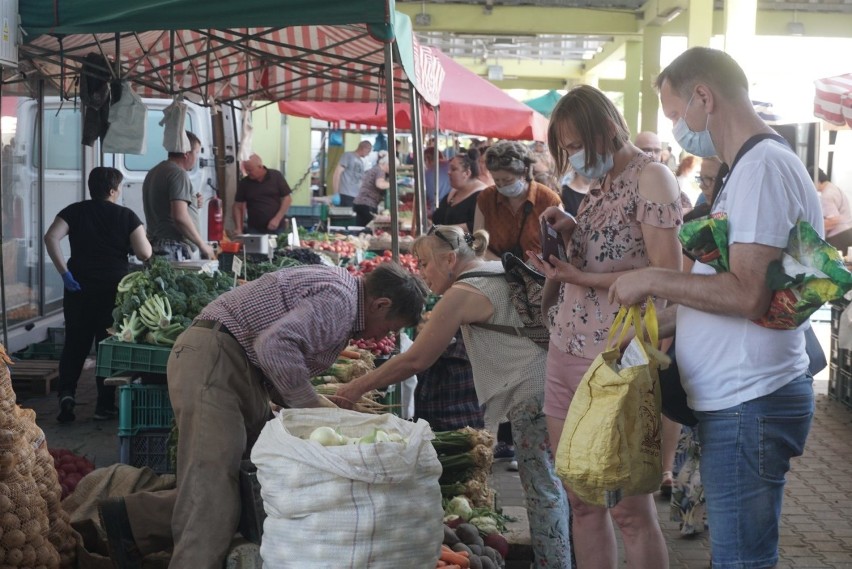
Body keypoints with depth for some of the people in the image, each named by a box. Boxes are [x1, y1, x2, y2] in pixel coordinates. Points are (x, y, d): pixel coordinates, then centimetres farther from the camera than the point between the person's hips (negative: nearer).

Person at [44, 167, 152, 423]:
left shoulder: (75, 211, 3)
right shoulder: (126, 215, -2)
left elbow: (51, 237, -12)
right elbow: (144, 254, -9)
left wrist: (64, 272, -10)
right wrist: (142, 235, 12)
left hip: (79, 287, 2)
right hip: (114, 288, -2)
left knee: (75, 343, 13)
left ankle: (66, 392, -6)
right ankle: (105, 405, 10)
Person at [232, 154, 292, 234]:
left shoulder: (276, 176, -4)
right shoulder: (244, 183, 0)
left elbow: (287, 198, -1)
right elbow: (238, 207, 4)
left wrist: (277, 219, -11)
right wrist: (239, 229, -6)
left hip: (277, 228, -1)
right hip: (255, 230, 1)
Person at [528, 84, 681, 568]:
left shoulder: (651, 177, -11)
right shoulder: (603, 182, 15)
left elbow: (667, 275, -18)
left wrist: (581, 277, -19)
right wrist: (573, 230, 5)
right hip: (564, 351, 8)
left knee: (629, 506, 1)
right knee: (581, 499, 13)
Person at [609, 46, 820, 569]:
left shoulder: (764, 166, -15)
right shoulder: (754, 166, 17)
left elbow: (748, 294, -24)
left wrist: (653, 281, -13)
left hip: (749, 404, -10)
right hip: (736, 401, 10)